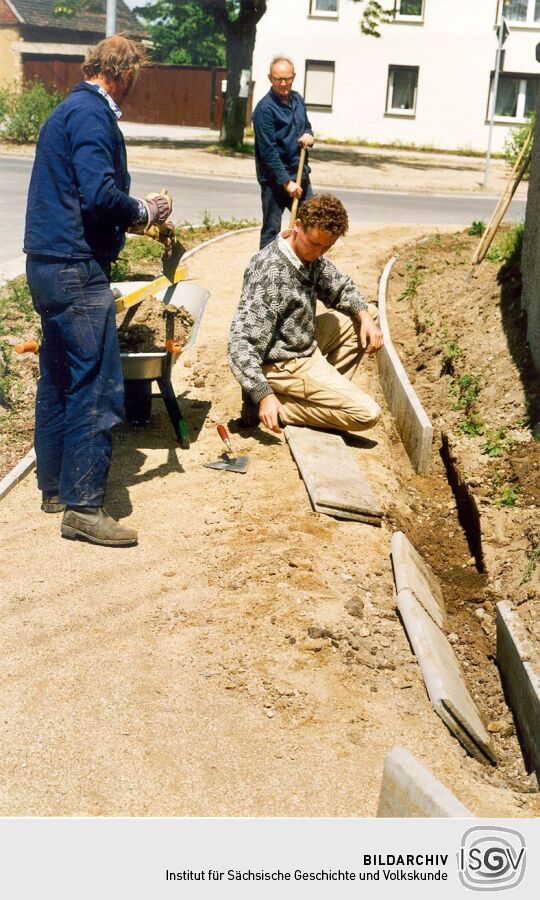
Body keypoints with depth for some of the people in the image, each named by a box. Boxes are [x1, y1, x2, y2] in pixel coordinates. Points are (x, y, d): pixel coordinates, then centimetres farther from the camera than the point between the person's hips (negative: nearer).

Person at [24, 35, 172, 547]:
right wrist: (146, 212, -6)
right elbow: (100, 194, -23)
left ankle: (54, 486, 25)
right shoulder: (92, 113, -12)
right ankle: (82, 506, -3)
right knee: (98, 387, -8)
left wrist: (136, 216, 18)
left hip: (48, 263, 11)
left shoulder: (69, 110, 20)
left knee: (58, 379, 15)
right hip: (76, 269, -11)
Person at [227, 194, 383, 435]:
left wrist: (364, 316, -2)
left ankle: (329, 391, 12)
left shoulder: (311, 255, 0)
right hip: (284, 365, -9)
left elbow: (340, 288, 18)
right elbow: (241, 342, -30)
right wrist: (265, 396, -34)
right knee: (367, 413, -13)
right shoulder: (270, 272, -28)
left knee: (368, 314, 17)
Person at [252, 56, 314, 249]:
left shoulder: (297, 99, 8)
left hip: (300, 173, 7)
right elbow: (268, 151, -18)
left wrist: (308, 135, -1)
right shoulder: (265, 108, -14)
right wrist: (286, 182, -22)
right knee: (271, 230, 0)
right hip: (275, 178, -7)